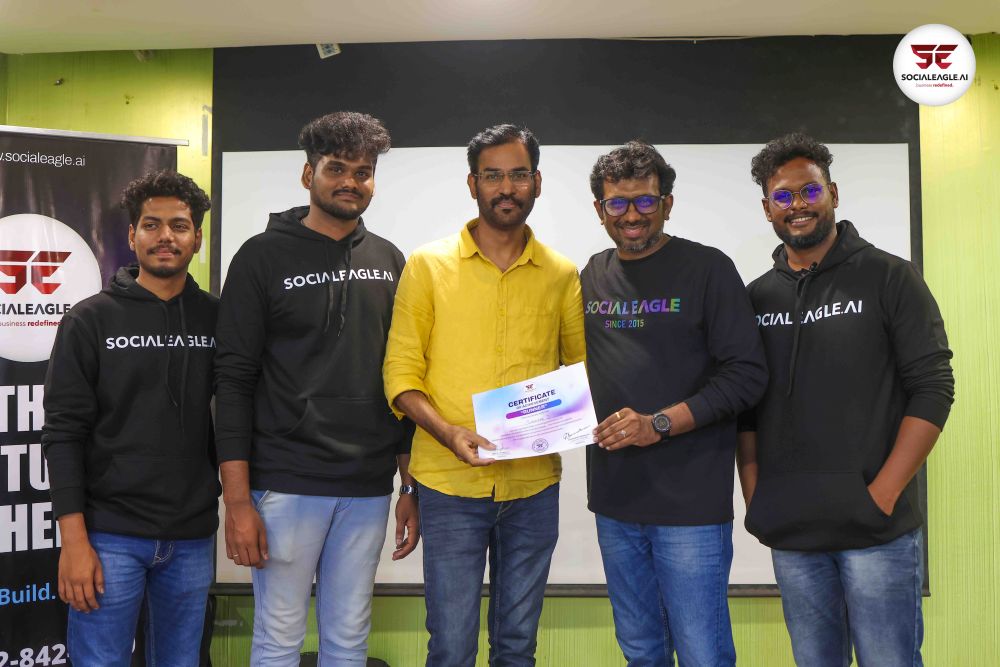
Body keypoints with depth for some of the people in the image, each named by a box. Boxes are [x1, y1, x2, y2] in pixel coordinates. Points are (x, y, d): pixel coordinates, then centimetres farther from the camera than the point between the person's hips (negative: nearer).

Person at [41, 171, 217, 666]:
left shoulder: (217, 319, 5)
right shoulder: (90, 321, -2)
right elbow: (63, 433, -5)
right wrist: (74, 540, -10)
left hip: (193, 537, 3)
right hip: (109, 535, -2)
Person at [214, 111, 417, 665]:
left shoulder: (389, 262, 10)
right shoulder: (264, 257, -2)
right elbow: (234, 381, -6)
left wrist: (411, 485, 10)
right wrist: (237, 501, -11)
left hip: (369, 490, 4)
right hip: (286, 487, -3)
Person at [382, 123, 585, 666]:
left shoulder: (562, 275, 6)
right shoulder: (428, 265, 0)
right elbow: (401, 374, -3)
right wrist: (449, 433, -19)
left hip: (533, 485, 2)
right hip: (450, 484, -2)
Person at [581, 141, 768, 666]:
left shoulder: (707, 269, -5)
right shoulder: (593, 276, 11)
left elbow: (746, 374, -11)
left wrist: (659, 424, -18)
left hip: (691, 504, -5)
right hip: (615, 503, 5)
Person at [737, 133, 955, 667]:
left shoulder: (890, 278, -1)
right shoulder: (758, 297, 9)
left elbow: (933, 388, -6)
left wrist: (884, 493, -12)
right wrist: (754, 497, 3)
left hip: (878, 528, -3)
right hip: (789, 530, 4)